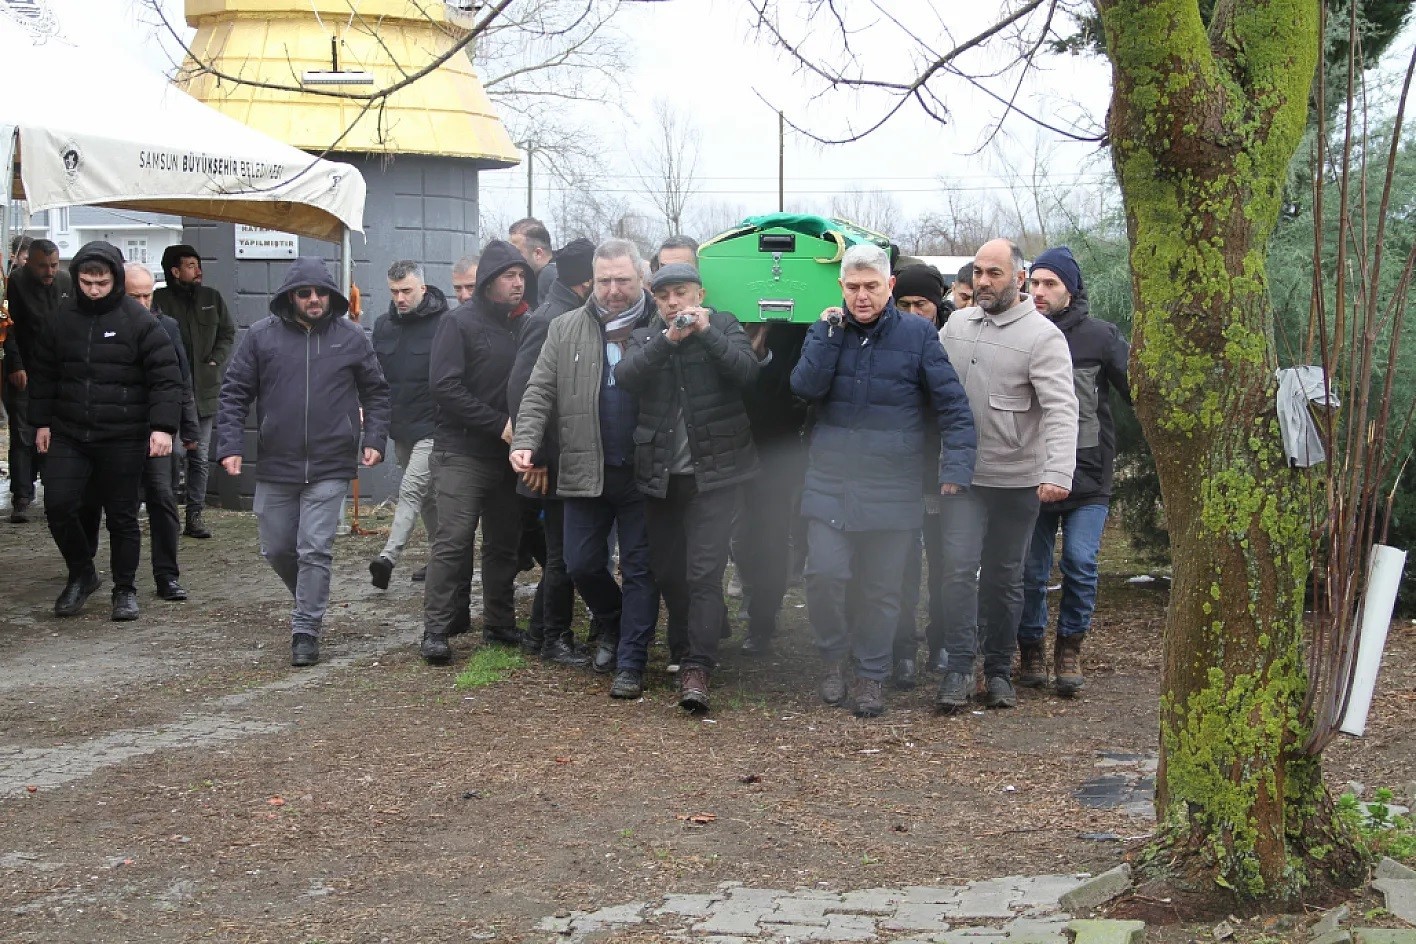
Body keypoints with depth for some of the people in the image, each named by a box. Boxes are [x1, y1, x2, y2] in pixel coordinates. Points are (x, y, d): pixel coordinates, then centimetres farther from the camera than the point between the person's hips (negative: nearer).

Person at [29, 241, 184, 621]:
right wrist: (41, 422, 12)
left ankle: (125, 589, 19)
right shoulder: (61, 318, 6)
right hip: (68, 434, 3)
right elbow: (43, 373, 16)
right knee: (59, 505, -7)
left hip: (123, 439, -3)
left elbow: (166, 377, -8)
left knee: (122, 516, 5)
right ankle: (81, 574, 16)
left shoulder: (139, 320, -6)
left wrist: (163, 426, -17)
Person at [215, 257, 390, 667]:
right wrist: (230, 446, -7)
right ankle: (310, 603, 36)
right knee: (277, 548, 12)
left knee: (315, 550, -6)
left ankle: (306, 629, 2)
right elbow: (234, 393, 3)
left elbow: (375, 391, 12)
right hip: (275, 466, 2)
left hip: (329, 468, -2)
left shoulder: (351, 337, 2)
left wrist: (374, 439, 0)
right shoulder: (262, 335, 0)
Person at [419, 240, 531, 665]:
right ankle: (436, 628, -2)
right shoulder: (461, 322, -6)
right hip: (462, 451, -6)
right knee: (453, 540, -9)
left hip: (506, 452, 6)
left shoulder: (522, 326, 11)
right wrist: (499, 423, -16)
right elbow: (445, 386, -14)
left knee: (504, 542, 10)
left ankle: (500, 624, 20)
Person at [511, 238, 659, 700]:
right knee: (582, 564, 9)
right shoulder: (566, 330, 6)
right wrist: (524, 441, -9)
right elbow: (540, 392, 3)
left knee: (639, 569, 3)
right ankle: (616, 622, 37)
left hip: (643, 472, -3)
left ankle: (630, 663, 11)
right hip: (585, 471, 3)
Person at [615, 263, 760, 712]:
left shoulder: (723, 327, 3)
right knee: (665, 570, 12)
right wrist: (668, 339, -25)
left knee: (704, 571, -10)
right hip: (661, 474, 4)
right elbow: (626, 377, -13)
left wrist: (706, 332, -23)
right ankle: (702, 637, 32)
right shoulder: (645, 337, 9)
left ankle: (697, 668, -10)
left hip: (713, 472, -4)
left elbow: (747, 371, -16)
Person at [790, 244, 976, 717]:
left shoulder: (917, 335, -1)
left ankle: (872, 675, 23)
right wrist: (829, 334, -12)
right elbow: (805, 387, -8)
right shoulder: (826, 331, 7)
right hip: (830, 482, 1)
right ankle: (835, 656, 15)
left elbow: (954, 405, -2)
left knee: (881, 588, 7)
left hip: (893, 488, -1)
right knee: (824, 574, -10)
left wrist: (955, 468, -11)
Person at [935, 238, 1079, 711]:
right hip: (963, 476, 3)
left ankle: (999, 671, 21)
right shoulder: (956, 324, 5)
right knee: (959, 567, -7)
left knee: (1005, 576, 9)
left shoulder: (1042, 336, -10)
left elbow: (1061, 409, -19)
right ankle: (959, 668, -1)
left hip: (1017, 479, -3)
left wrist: (1058, 473, -32)